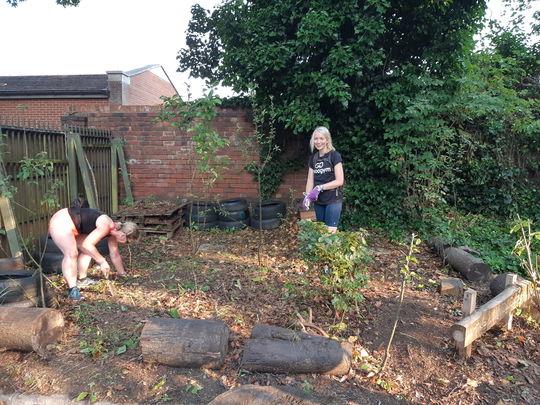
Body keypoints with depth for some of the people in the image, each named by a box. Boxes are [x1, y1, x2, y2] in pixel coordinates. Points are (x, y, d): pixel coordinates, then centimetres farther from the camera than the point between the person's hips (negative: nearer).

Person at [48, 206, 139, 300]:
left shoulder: (113, 230, 3)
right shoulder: (105, 226, -26)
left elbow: (115, 255, 13)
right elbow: (87, 244, -32)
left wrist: (122, 274, 20)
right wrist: (102, 261, -27)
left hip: (71, 226, 10)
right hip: (61, 223, -10)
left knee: (90, 251, 15)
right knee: (71, 254, -25)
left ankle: (81, 280, 23)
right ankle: (72, 290, -27)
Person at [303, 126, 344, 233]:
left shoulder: (334, 155, -6)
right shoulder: (313, 158, 10)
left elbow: (339, 181, -11)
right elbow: (310, 180, 6)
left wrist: (320, 187, -18)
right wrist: (307, 196, -11)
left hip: (333, 201, -5)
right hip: (318, 201, 5)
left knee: (330, 231, -6)